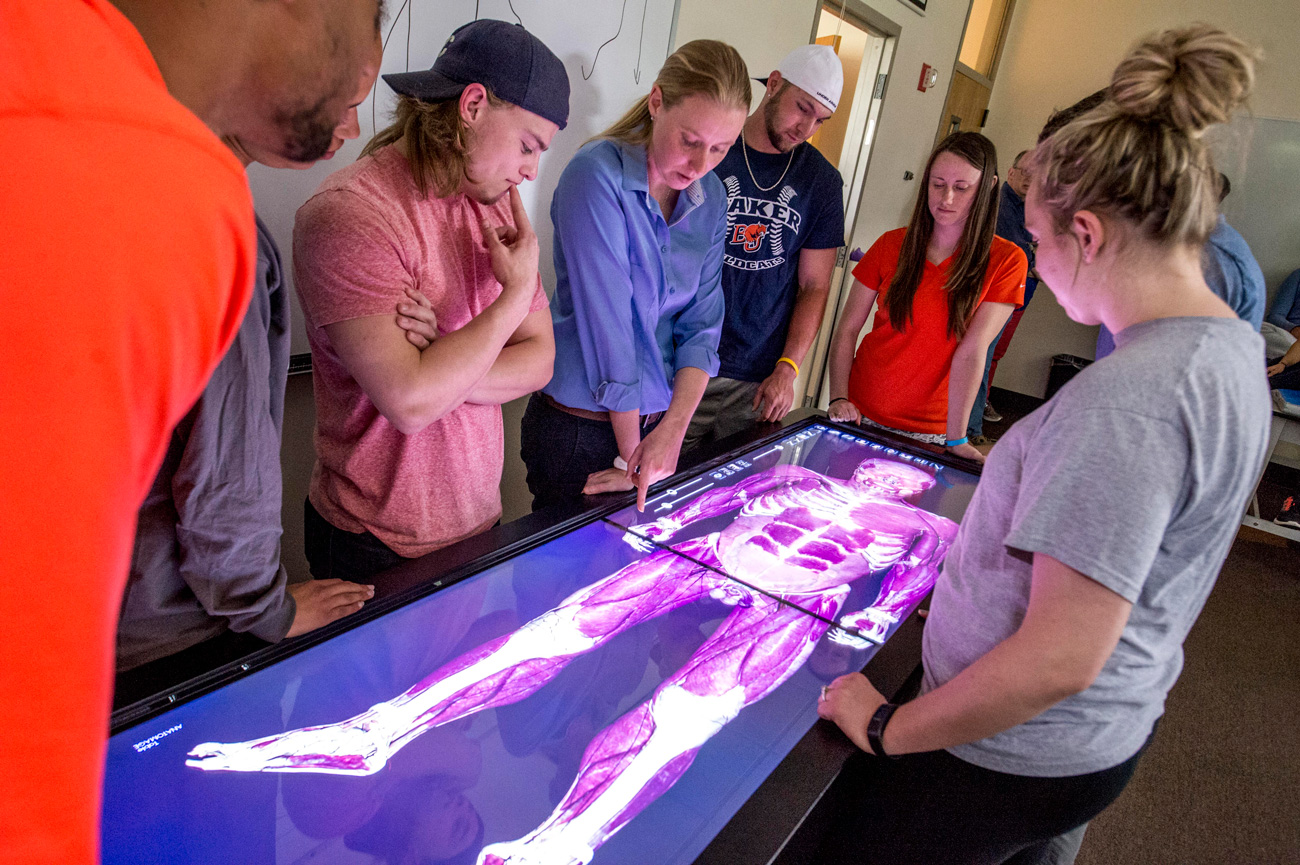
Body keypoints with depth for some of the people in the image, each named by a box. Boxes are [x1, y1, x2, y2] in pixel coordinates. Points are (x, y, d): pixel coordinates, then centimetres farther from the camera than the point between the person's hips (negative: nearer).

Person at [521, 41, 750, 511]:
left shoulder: (711, 196, 0)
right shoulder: (598, 174, -19)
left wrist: (674, 429, -14)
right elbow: (607, 323, -21)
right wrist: (630, 455, -16)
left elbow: (702, 322, -2)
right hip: (580, 425, -5)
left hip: (657, 420, 6)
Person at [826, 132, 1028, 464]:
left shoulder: (1006, 261, -6)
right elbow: (847, 329, 0)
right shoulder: (891, 245, 1)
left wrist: (956, 440, -18)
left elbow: (972, 352, -15)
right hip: (860, 415, 2)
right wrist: (839, 398, -11)